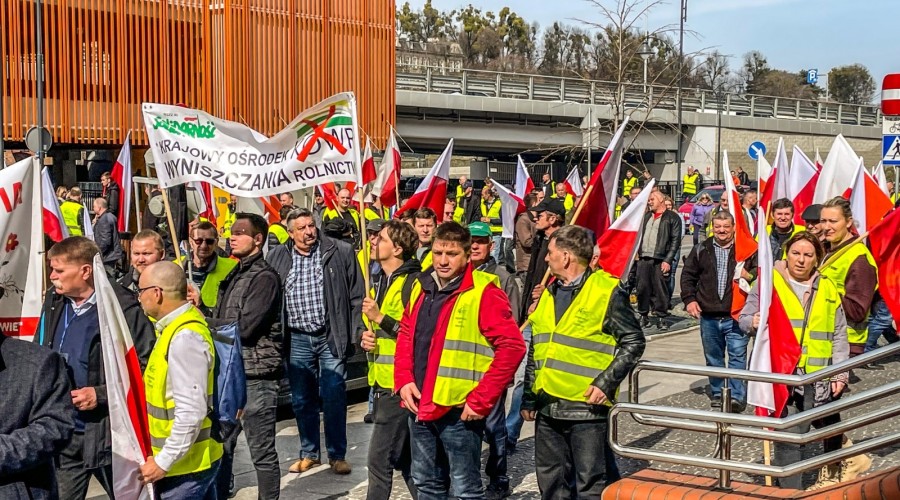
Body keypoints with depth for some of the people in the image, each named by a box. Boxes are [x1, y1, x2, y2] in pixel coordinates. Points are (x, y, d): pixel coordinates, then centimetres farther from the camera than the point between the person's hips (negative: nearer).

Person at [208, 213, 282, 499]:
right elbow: (220, 320, 16)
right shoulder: (234, 276, 16)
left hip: (256, 375, -8)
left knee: (262, 452, -1)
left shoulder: (265, 277, -11)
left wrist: (201, 320, -7)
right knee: (220, 446, 12)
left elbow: (244, 327, -17)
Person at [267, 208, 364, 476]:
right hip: (297, 340, 3)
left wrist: (356, 332, -9)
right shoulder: (277, 258, 3)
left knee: (334, 398, 1)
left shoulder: (340, 252, -4)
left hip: (331, 336, -2)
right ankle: (309, 453, 26)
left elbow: (356, 295, -2)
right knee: (301, 400, 11)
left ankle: (337, 455, 15)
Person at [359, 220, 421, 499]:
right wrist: (365, 338, 5)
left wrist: (380, 317, -20)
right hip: (382, 382, 9)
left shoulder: (414, 283, -13)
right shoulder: (378, 282, 15)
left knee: (380, 459, -6)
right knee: (404, 458, 15)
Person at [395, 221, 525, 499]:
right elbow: (406, 336, 18)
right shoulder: (423, 288, 10)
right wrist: (404, 381, 2)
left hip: (459, 409, -7)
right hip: (420, 405, 7)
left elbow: (512, 347, -17)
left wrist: (481, 400, -18)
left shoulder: (484, 292, -12)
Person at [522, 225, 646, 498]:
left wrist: (606, 383, -16)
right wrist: (529, 397, 17)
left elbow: (633, 342, -7)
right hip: (547, 406, 7)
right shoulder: (549, 294, 14)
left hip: (587, 407, -7)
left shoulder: (607, 292, -8)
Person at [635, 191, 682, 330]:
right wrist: (637, 252, 9)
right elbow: (638, 234, 21)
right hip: (643, 259, 5)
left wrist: (668, 260, -11)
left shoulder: (673, 218, 1)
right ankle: (644, 316, 14)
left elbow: (675, 241, -4)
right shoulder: (646, 216, 20)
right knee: (642, 288, 4)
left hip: (661, 260, -5)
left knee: (660, 290, -4)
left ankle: (661, 318, 4)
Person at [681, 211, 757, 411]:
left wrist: (750, 275, -17)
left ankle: (736, 396, -3)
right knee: (713, 357, 13)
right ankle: (717, 393, 24)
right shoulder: (701, 250, 9)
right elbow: (688, 275, 14)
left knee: (737, 355, -7)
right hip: (708, 316, 3)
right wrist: (689, 299, 4)